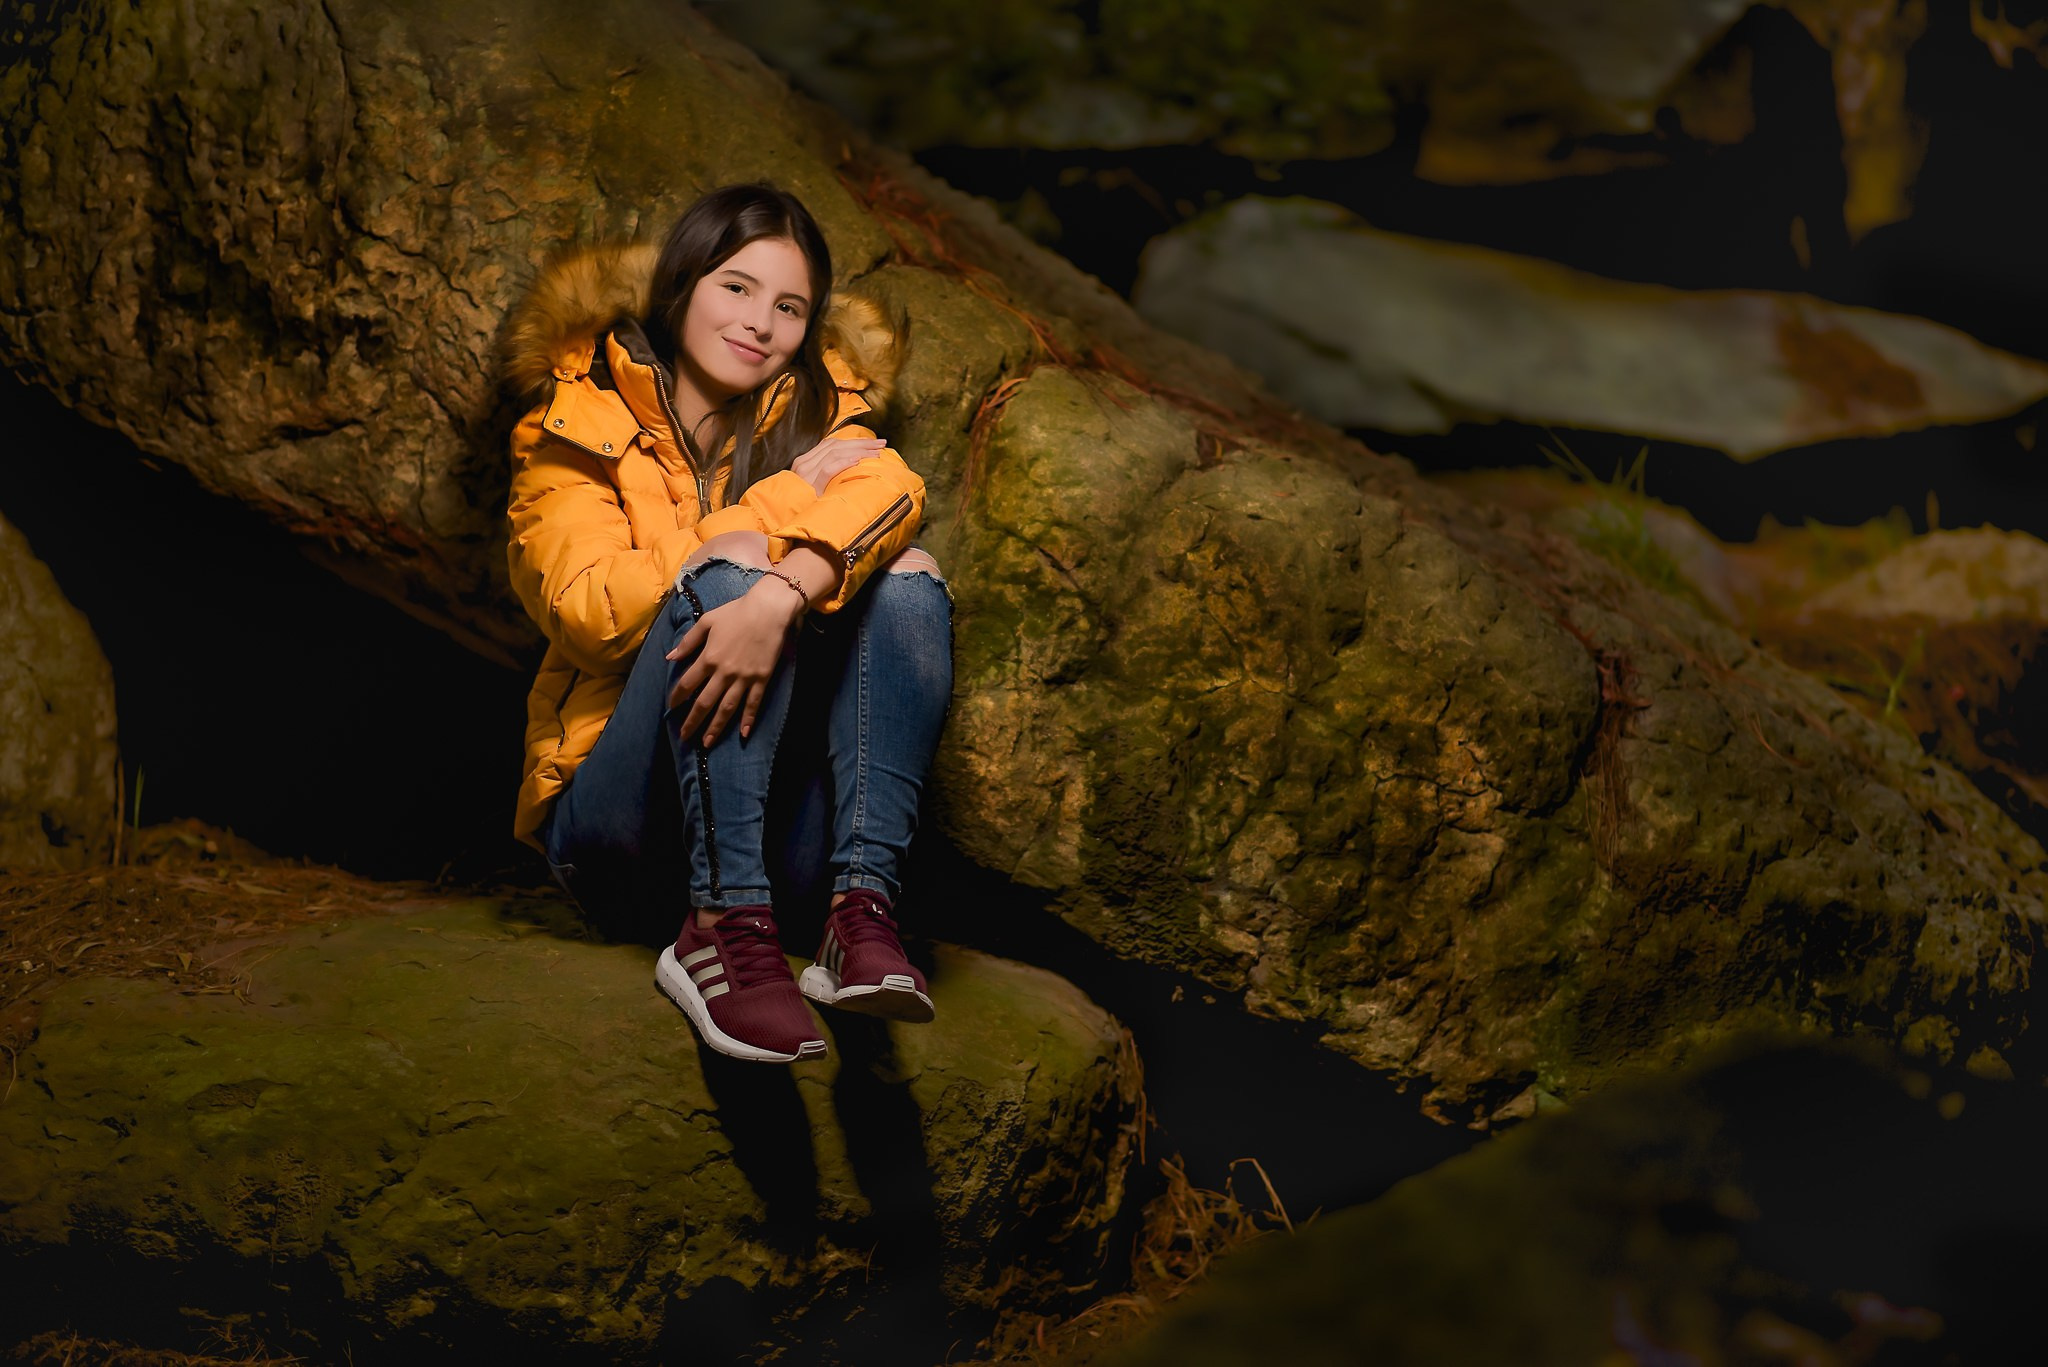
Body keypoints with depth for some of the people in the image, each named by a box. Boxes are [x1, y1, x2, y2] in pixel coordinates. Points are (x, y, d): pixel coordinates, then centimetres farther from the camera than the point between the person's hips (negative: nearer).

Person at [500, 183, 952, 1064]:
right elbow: (593, 612, -15)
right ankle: (722, 929, -37)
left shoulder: (814, 410, 9)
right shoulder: (576, 431, 3)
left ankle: (862, 907, -30)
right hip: (621, 817, -3)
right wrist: (788, 495, -14)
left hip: (786, 817, 3)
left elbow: (887, 488, -16)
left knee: (908, 578, -16)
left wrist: (783, 596, -38)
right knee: (728, 566, -25)